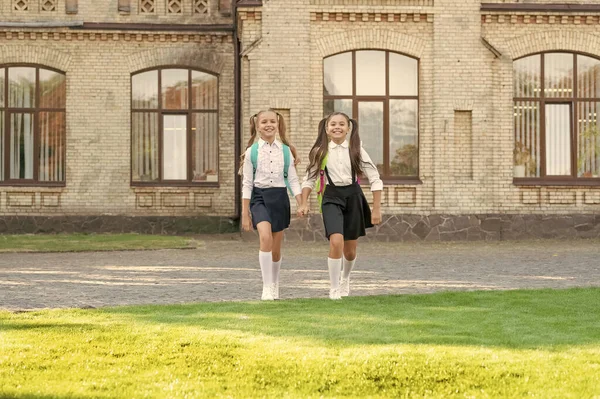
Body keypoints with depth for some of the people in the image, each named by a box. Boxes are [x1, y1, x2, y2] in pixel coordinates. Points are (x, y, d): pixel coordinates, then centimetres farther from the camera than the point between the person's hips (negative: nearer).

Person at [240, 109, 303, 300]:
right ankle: (266, 286, -21)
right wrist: (245, 214, 0)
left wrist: (301, 205, -4)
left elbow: (293, 180, 6)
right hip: (259, 197, -2)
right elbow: (247, 184, 2)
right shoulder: (251, 152, 0)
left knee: (276, 247, 9)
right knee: (265, 237, -26)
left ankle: (274, 285, 30)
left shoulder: (286, 150, 5)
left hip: (280, 197, 2)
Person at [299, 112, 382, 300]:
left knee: (350, 249, 10)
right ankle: (334, 288, -9)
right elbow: (309, 179, 9)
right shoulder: (320, 152, -2)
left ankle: (345, 278, 44)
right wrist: (304, 204, -1)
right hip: (331, 197, -1)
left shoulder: (356, 150, -4)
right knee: (336, 241, -23)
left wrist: (376, 209, -4)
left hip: (353, 196, 1)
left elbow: (375, 179, -2)